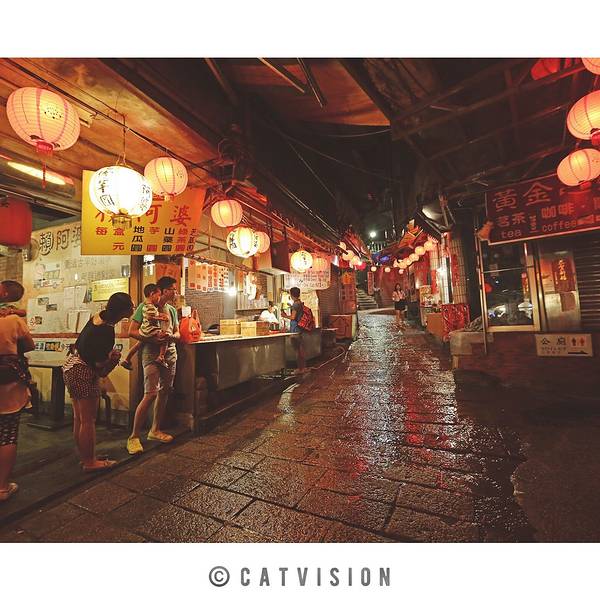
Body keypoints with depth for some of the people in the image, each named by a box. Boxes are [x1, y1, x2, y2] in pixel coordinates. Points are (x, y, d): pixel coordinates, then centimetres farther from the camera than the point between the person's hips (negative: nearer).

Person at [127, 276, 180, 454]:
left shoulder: (172, 310, 11)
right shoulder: (145, 307, -6)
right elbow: (132, 332, -8)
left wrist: (171, 336, -8)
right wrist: (153, 339, -19)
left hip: (170, 354, 6)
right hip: (151, 354, -6)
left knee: (164, 392, 11)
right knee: (151, 394, -12)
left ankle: (155, 430, 27)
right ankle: (134, 436, 4)